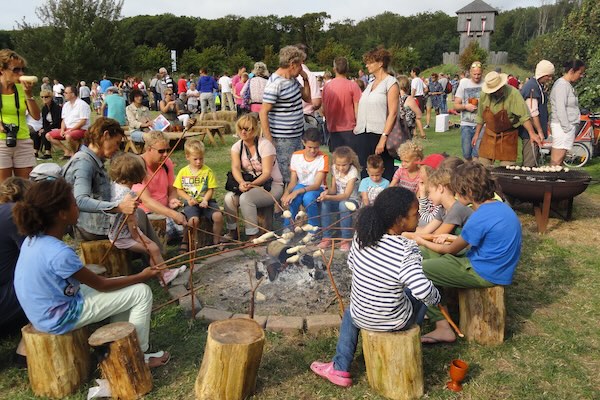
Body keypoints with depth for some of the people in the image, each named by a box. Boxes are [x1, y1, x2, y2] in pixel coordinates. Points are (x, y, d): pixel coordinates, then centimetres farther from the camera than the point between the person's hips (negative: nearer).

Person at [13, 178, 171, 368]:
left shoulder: (33, 240, -3)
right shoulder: (59, 253, -30)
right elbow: (101, 285, -17)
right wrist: (141, 276, -7)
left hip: (46, 312, 9)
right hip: (61, 318, -9)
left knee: (122, 287, 19)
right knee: (141, 292, -7)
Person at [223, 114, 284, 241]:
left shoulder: (265, 145, -13)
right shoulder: (237, 146, 3)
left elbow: (267, 173, -20)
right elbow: (235, 167, -14)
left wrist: (251, 184, -36)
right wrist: (242, 182, -35)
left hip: (272, 185, -5)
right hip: (248, 183, 5)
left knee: (246, 197, -32)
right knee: (229, 197, -23)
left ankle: (253, 237, -21)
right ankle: (232, 231, -4)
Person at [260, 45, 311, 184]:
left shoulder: (293, 79, 10)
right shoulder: (275, 84, -17)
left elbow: (307, 98, 23)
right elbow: (263, 112, -18)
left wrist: (306, 79, 7)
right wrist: (268, 140, -21)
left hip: (297, 135, 9)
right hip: (283, 139, -9)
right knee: (286, 176, -1)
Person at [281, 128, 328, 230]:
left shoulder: (323, 158, -14)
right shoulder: (296, 156, -3)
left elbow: (317, 185, -19)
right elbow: (293, 182, -2)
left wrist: (297, 191, -35)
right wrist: (286, 193, -26)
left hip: (317, 189, -2)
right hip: (301, 186, 2)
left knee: (308, 197, -37)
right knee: (294, 197, -34)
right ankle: (287, 228, -14)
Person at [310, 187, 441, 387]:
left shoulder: (361, 236, -12)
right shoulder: (406, 250, -29)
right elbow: (423, 290, -36)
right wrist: (435, 298, -14)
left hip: (360, 316, 4)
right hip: (394, 322, -3)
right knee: (417, 296, 27)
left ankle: (340, 368, 37)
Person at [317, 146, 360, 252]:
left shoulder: (353, 172, -20)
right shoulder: (335, 169, -2)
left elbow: (346, 195, -26)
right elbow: (333, 189, 0)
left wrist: (329, 197, -39)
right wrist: (327, 192, -24)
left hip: (352, 201, -5)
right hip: (338, 199, 5)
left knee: (343, 204, -38)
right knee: (325, 203, -27)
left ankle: (346, 239, -28)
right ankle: (326, 238, -21)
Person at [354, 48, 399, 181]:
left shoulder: (390, 83, -3)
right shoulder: (371, 84, 18)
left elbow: (393, 113, -11)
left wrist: (383, 138, -19)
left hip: (379, 136, -7)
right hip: (363, 136, 7)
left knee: (384, 176, -2)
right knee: (366, 174, 8)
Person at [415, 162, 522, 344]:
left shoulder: (480, 218, -25)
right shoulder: (499, 206, 3)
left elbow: (451, 250, -11)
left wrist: (422, 242, 5)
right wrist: (450, 237, 11)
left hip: (485, 274, -10)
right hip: (493, 265, 10)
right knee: (424, 253, 13)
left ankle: (443, 327, -4)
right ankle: (433, 307, 18)